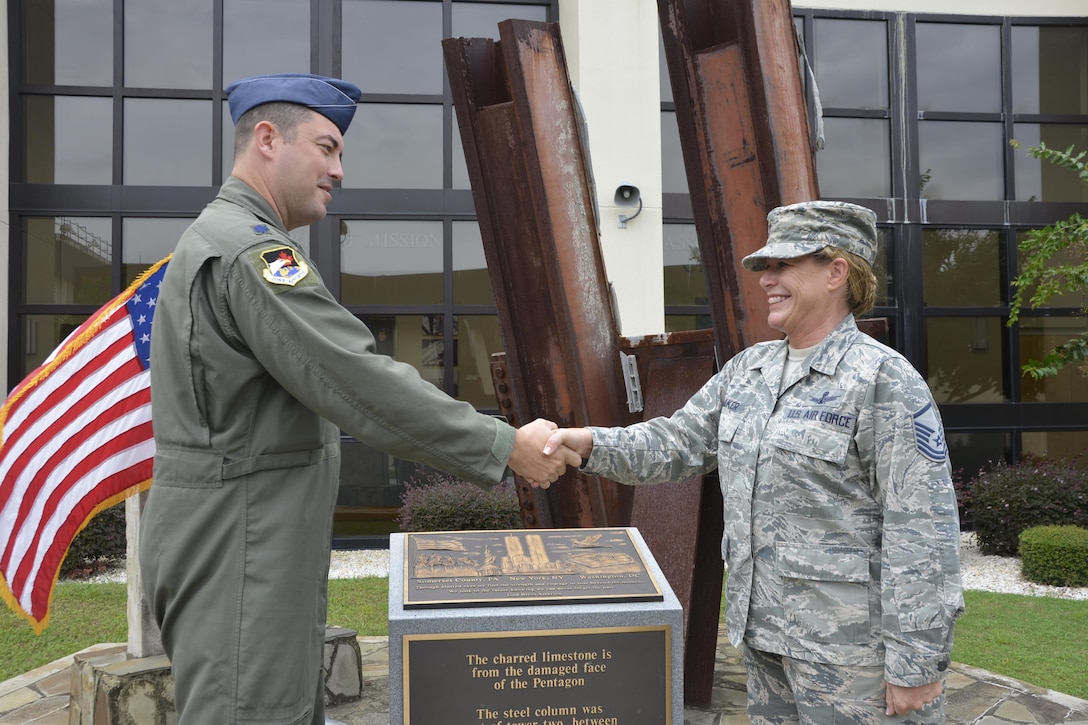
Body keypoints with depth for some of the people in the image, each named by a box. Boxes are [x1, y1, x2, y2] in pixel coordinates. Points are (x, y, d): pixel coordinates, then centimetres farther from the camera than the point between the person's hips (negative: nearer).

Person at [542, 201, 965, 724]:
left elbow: (922, 530, -17)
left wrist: (916, 666, -17)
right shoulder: (747, 370, 9)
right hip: (761, 629, 7)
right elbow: (678, 442, 10)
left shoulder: (884, 380, -14)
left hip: (844, 644, -7)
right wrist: (592, 445, -7)